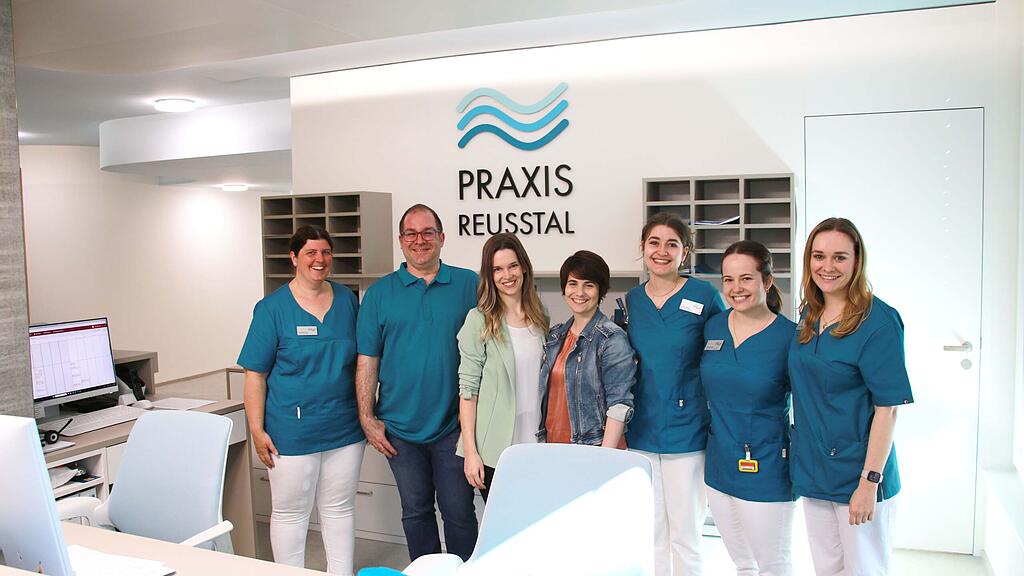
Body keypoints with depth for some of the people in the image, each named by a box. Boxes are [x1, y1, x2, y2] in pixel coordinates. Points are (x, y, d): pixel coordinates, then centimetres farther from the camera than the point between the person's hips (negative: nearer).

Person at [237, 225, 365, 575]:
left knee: (340, 509, 15)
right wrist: (257, 430, -10)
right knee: (290, 513, 9)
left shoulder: (347, 300, 5)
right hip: (292, 432, -3)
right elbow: (255, 375, -5)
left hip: (345, 428, 4)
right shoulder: (272, 307, -6)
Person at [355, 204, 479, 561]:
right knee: (415, 510, 14)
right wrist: (367, 419, -2)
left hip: (454, 423, -1)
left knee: (458, 510, 6)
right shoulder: (379, 293, 3)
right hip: (400, 427, 2)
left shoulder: (469, 284, 1)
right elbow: (366, 362, 3)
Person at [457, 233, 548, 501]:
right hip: (494, 449, -4)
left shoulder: (540, 318, 8)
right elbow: (468, 388, -8)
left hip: (535, 446, 4)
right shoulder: (479, 320, -7)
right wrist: (470, 451, -12)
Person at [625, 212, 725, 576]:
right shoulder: (631, 301, 5)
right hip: (641, 432, 4)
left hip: (687, 433, -3)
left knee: (685, 532, 7)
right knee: (651, 531, 14)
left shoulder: (705, 297, -7)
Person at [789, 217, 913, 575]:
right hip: (813, 470, 6)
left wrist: (870, 481, -19)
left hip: (857, 475, -6)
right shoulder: (808, 315, 6)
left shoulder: (879, 320, -15)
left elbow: (888, 407, -17)